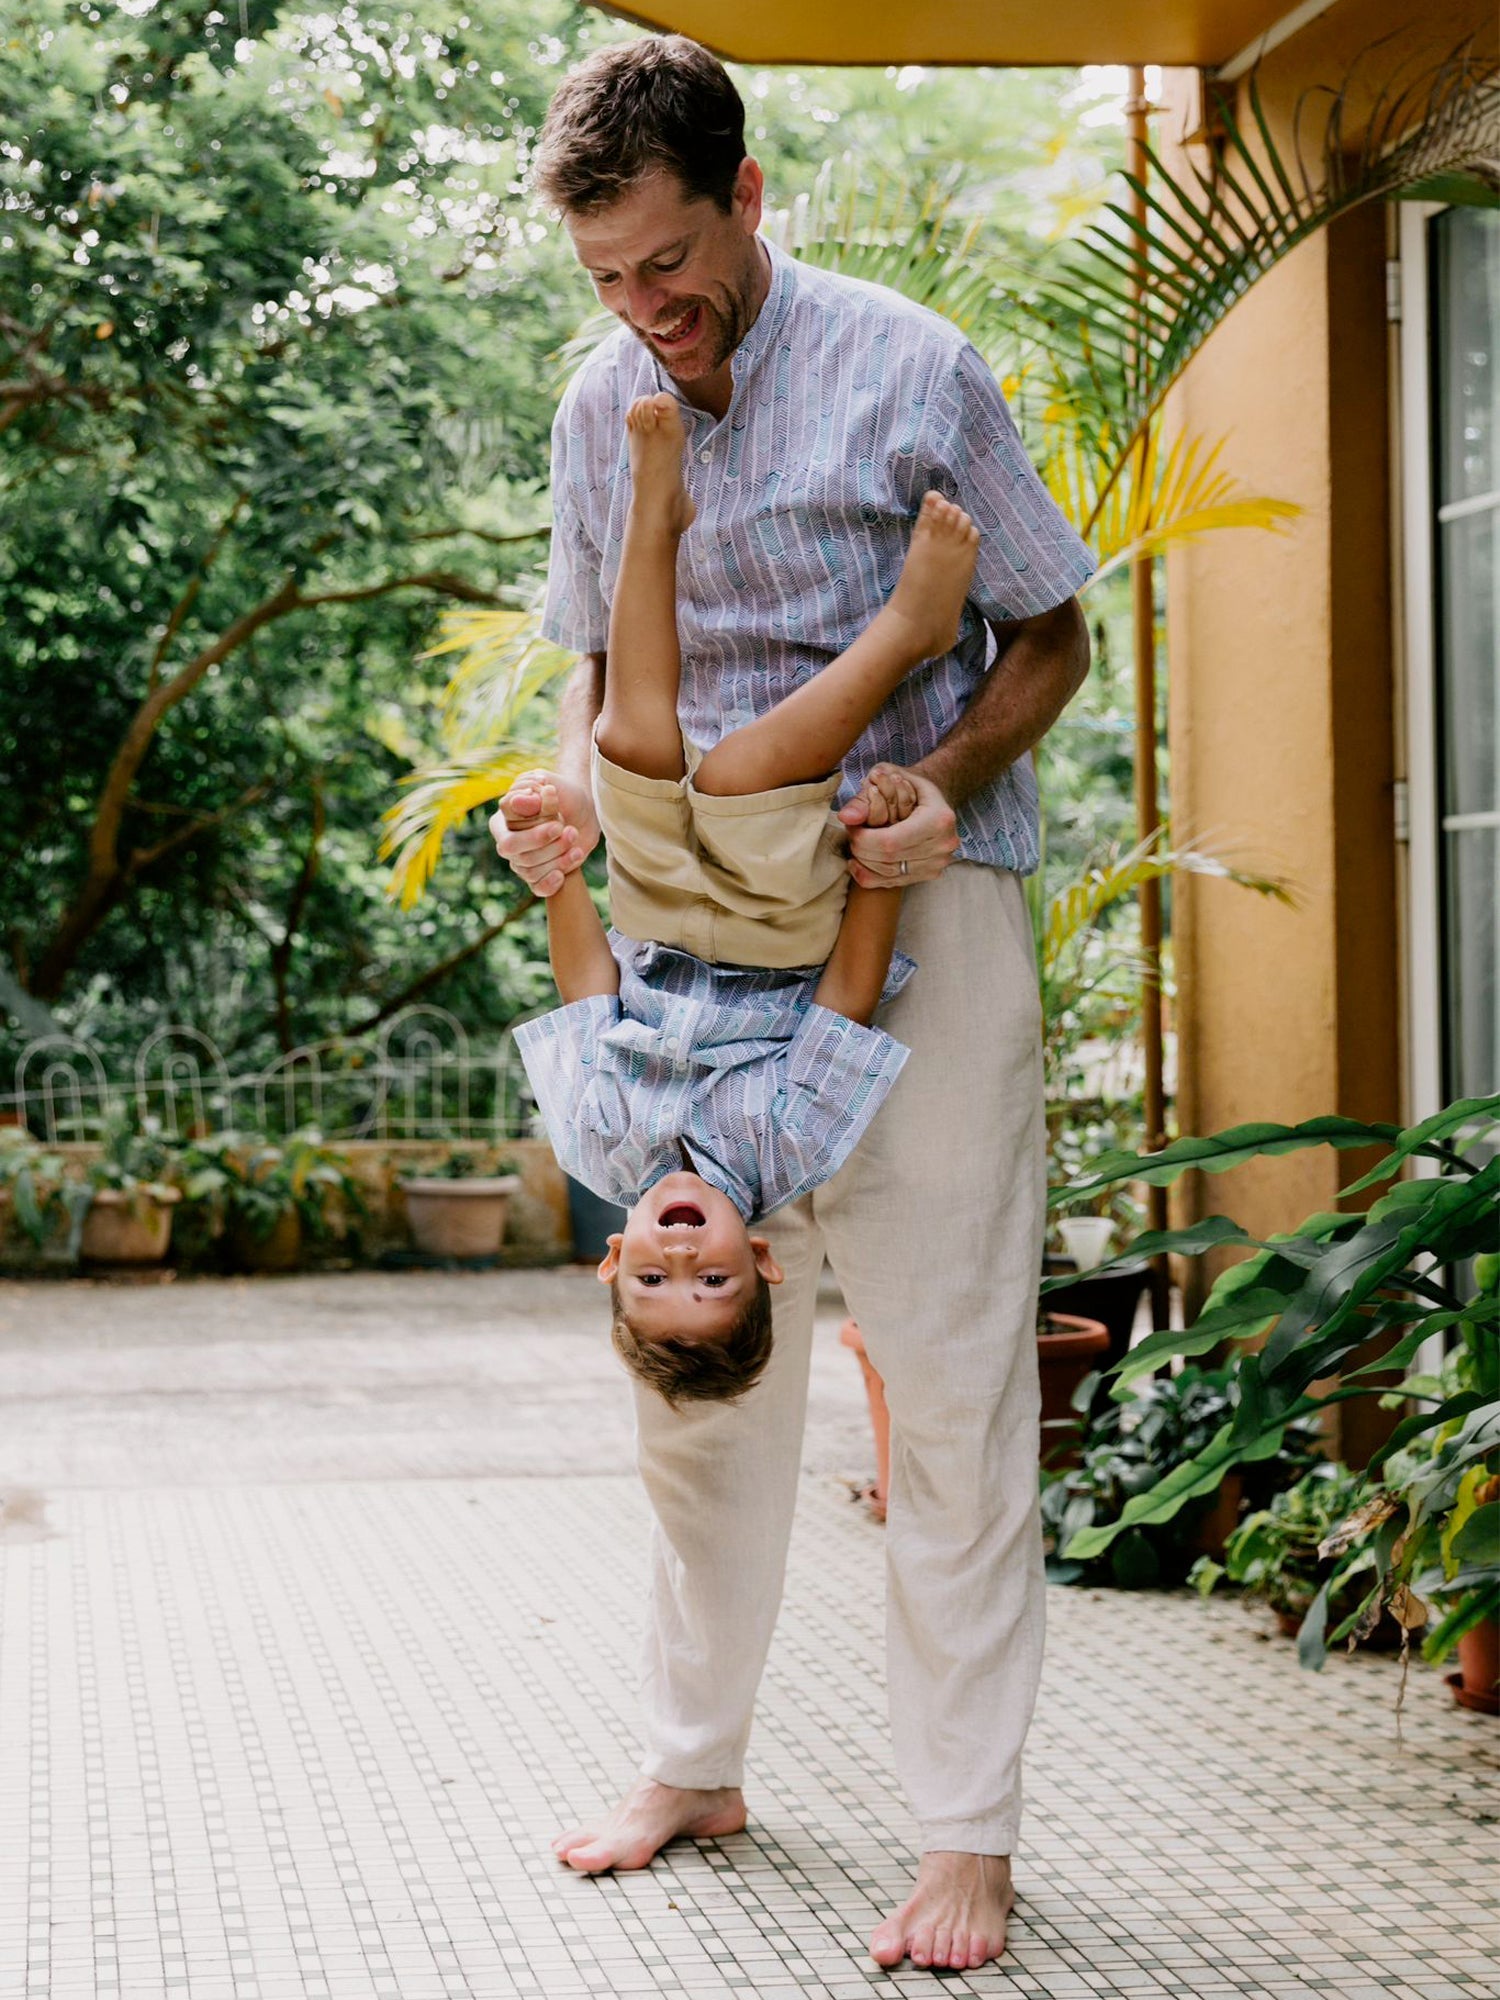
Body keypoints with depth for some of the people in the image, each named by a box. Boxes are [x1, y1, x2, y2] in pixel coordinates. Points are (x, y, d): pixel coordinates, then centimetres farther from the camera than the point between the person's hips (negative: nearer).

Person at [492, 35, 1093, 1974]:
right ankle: (693, 1762, 24)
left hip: (914, 906, -5)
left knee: (949, 1373, -5)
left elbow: (1051, 637, -2)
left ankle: (965, 1834, 0)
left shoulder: (909, 373, -10)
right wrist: (575, 792, -4)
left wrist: (946, 780, -21)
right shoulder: (600, 408, 5)